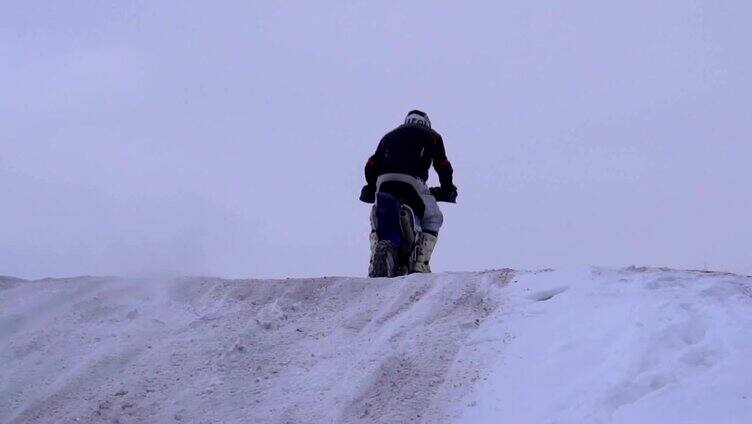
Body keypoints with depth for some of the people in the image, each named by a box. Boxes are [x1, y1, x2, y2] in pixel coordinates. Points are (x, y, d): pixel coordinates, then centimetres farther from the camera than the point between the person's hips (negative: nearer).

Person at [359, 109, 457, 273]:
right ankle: (421, 263, -4)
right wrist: (447, 189, 29)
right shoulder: (431, 136, 25)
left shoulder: (389, 136, 32)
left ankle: (374, 260, 3)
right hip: (412, 180, -3)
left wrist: (371, 187, 33)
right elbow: (442, 165, 18)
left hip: (384, 180, 3)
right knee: (433, 219, 13)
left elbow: (371, 165, 24)